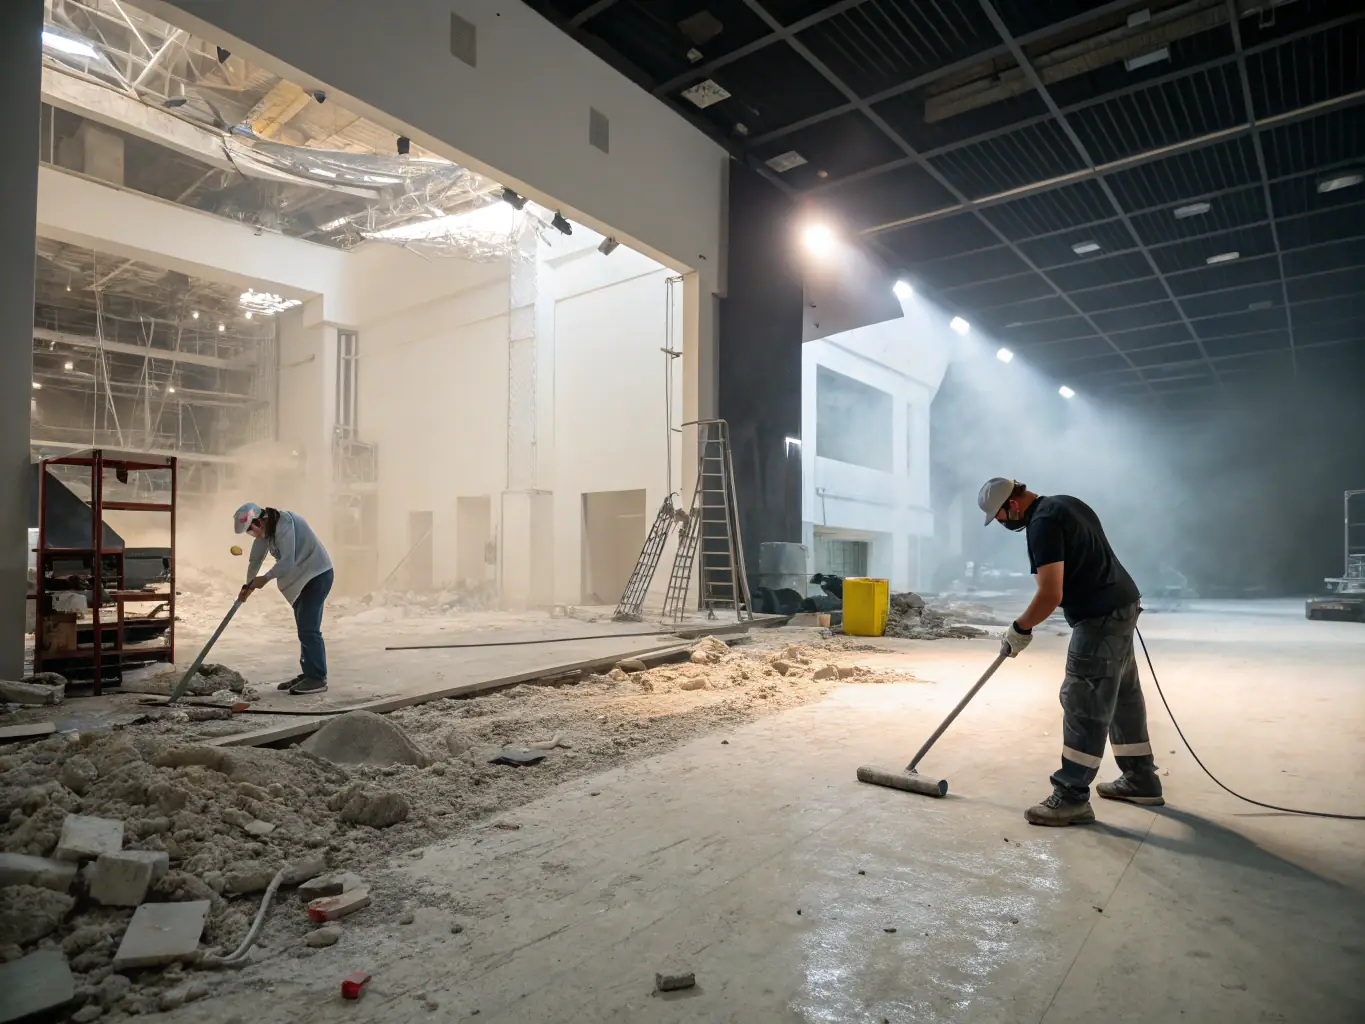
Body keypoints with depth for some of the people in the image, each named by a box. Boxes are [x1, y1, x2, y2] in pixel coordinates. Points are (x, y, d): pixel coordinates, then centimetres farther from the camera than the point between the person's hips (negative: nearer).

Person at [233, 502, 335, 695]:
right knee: (304, 628, 13)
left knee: (308, 628, -11)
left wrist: (266, 578, -21)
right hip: (302, 577, 10)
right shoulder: (265, 530, 6)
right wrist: (248, 586, 19)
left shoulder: (284, 523, -24)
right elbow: (255, 559, 17)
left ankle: (318, 678, -7)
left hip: (318, 574, -10)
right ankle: (308, 674, 21)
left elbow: (287, 560, -30)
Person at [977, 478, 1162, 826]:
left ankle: (1072, 797, -3)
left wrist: (1019, 628, -11)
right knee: (1123, 696, 18)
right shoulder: (1064, 504, 12)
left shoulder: (1043, 523, -20)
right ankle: (1141, 780, 30)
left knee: (1083, 704, -8)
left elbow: (1051, 595, -24)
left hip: (1101, 616, -11)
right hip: (1119, 605, 11)